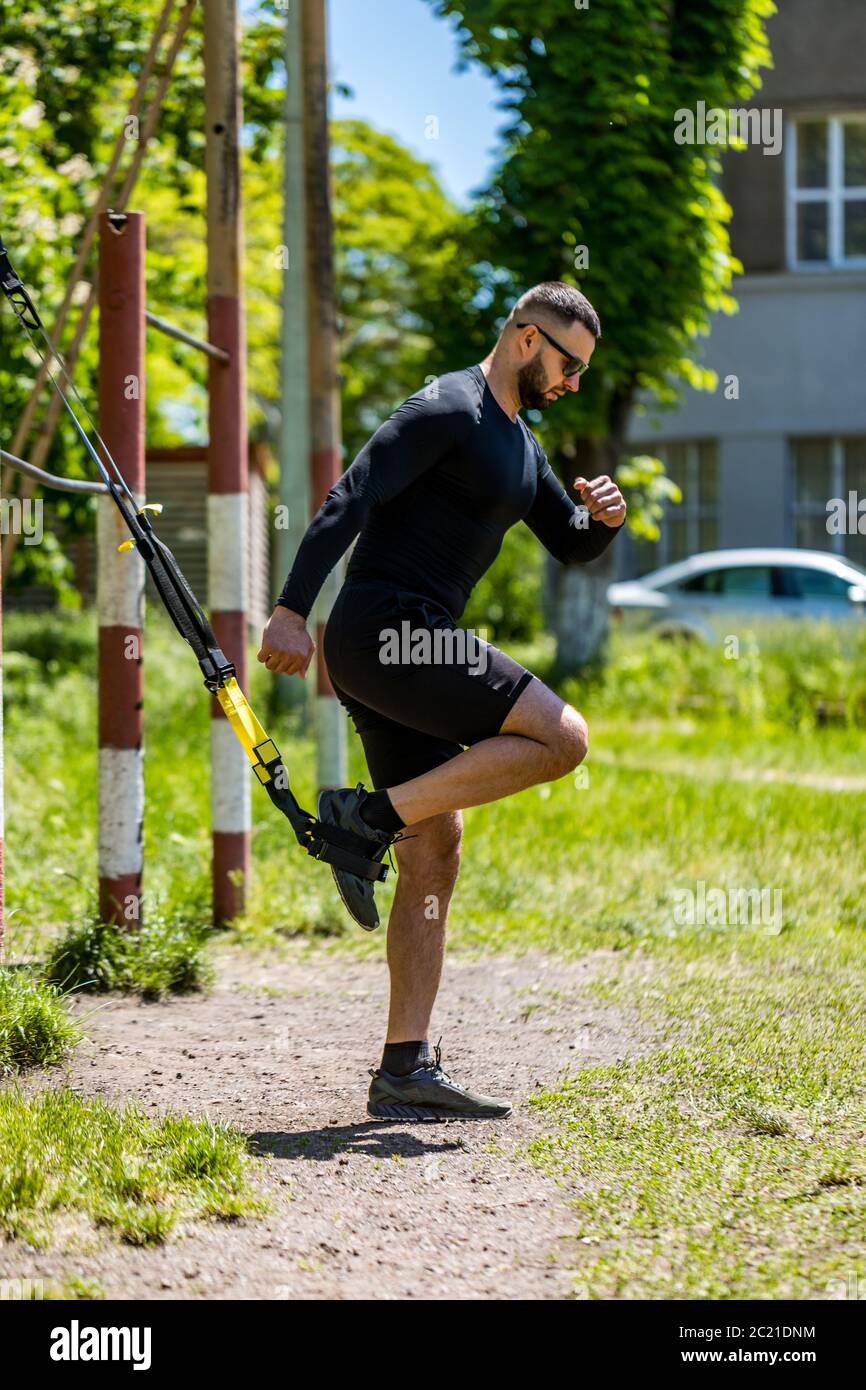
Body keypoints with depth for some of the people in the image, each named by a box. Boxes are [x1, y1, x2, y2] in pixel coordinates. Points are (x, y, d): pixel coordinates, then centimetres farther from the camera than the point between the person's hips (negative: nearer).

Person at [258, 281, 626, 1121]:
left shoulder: (517, 443, 22)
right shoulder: (446, 412, -9)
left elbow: (570, 548, 28)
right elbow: (349, 502, -17)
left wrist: (604, 519, 4)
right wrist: (291, 610, -26)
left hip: (412, 648, 10)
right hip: (384, 632, -10)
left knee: (434, 858, 5)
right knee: (561, 739, -15)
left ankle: (405, 1070, 4)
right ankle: (367, 817, -13)